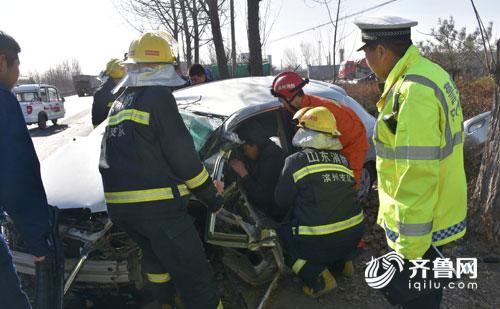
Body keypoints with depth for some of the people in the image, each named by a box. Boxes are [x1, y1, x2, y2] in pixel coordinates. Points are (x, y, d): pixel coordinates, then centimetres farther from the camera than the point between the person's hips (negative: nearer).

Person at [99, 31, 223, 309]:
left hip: (118, 206, 9)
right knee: (196, 277, -6)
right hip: (157, 205, -9)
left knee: (156, 255, 31)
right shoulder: (159, 96, -9)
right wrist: (211, 197, 0)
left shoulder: (121, 103, 16)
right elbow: (182, 155, -11)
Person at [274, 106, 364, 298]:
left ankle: (318, 277, -1)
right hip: (354, 234, 7)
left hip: (320, 242, -7)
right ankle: (342, 262, 18)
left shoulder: (296, 161, -9)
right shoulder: (342, 159, 8)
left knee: (280, 236, 16)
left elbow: (281, 202, 0)